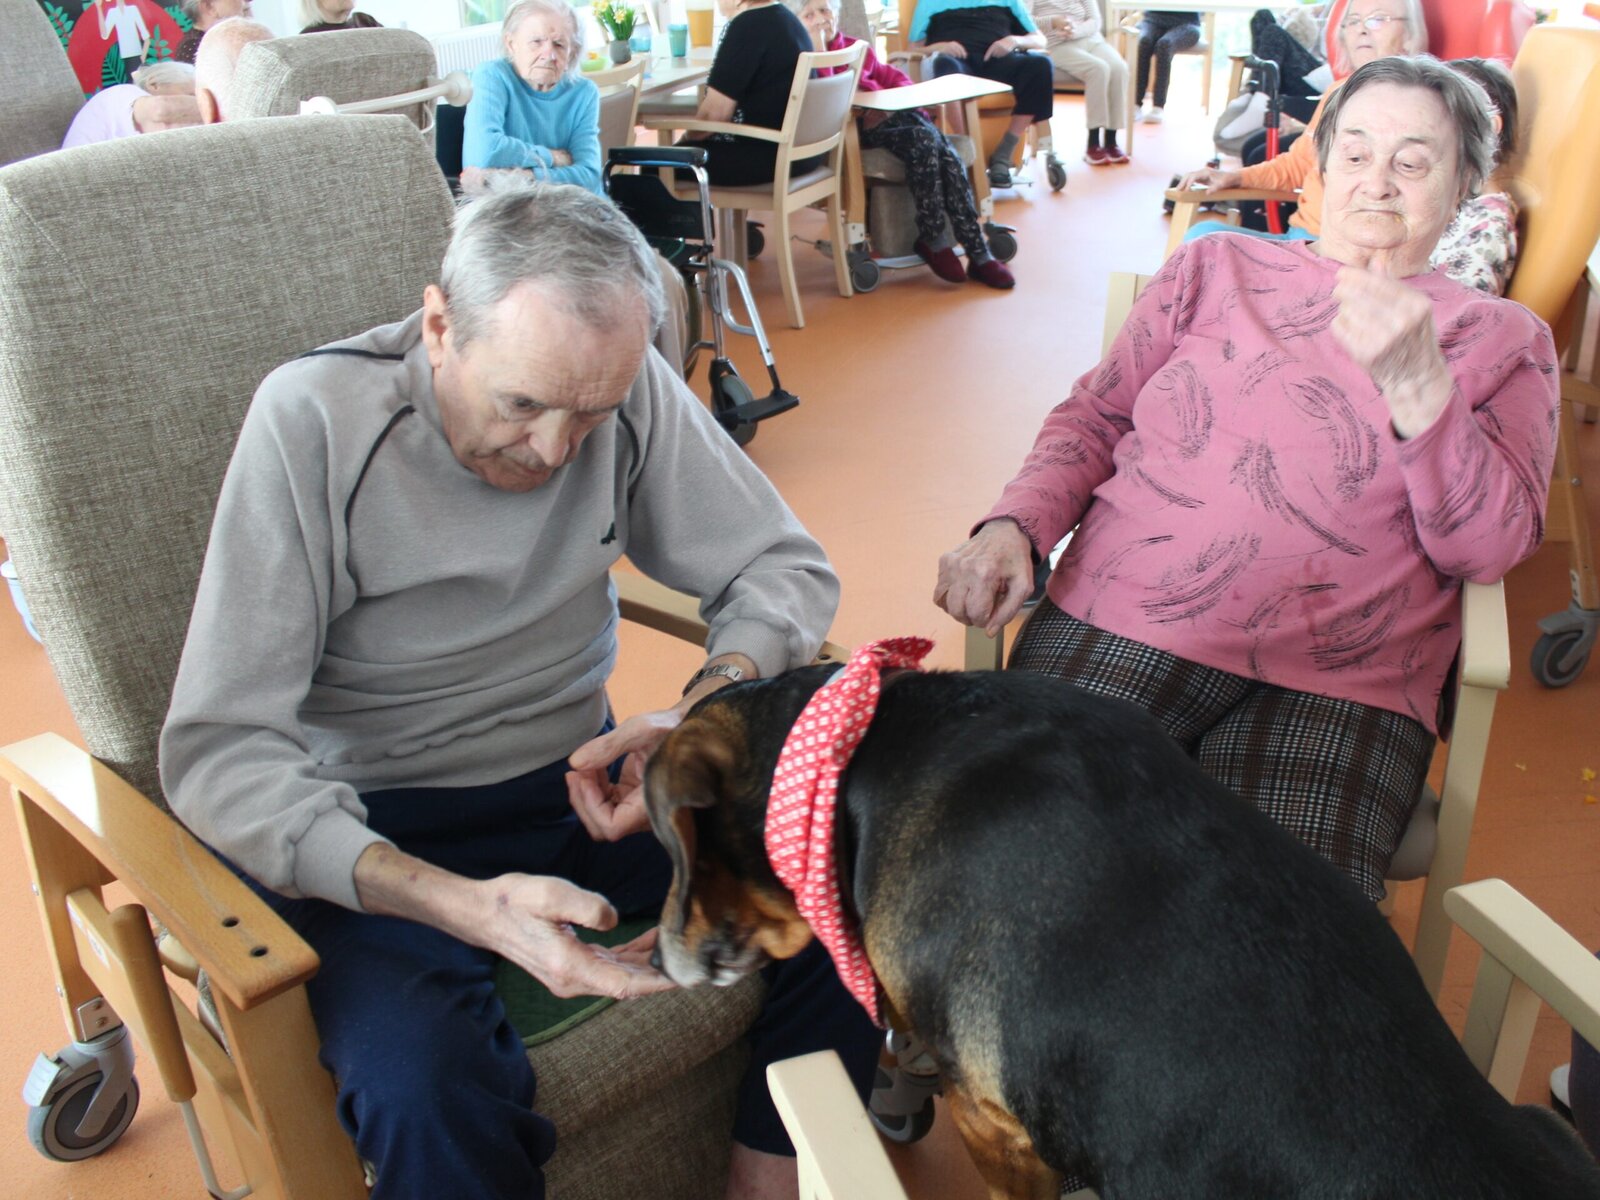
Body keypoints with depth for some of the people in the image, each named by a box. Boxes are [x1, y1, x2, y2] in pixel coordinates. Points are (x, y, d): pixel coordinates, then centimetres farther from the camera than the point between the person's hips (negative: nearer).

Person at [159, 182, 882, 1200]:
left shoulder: (629, 389, -8)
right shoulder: (315, 420, -19)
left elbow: (786, 567, 1)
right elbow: (217, 752, -21)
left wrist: (705, 711, -22)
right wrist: (462, 905, -36)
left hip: (578, 775, 4)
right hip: (377, 826, -3)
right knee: (422, 1083, -33)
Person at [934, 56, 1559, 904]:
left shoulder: (1503, 338, 18)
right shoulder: (1214, 267, 22)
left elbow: (1491, 549, 5)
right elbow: (1093, 419, 19)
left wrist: (1417, 383, -10)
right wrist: (1013, 528, -1)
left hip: (1335, 680, 0)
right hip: (1117, 624, 1)